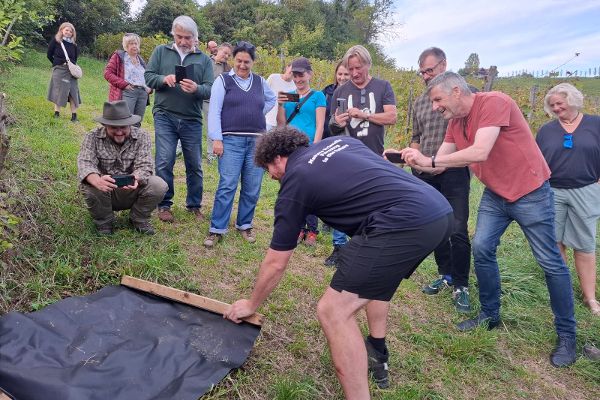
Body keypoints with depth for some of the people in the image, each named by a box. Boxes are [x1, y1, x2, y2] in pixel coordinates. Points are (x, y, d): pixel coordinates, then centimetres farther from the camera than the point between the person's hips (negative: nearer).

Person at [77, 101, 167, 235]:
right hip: (104, 193, 0)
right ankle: (104, 222, -2)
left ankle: (139, 219, 4)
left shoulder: (142, 137, -8)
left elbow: (144, 166, -18)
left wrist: (135, 179, -44)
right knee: (88, 186, -32)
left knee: (159, 186, -25)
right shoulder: (92, 137, -9)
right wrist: (97, 180, -48)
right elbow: (85, 163, -24)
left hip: (132, 193, 1)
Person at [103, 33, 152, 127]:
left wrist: (149, 87, 10)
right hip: (127, 93, -6)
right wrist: (124, 84, -14)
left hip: (143, 93, 6)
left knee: (137, 124, 7)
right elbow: (107, 73, -4)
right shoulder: (118, 56, 5)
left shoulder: (141, 60, 24)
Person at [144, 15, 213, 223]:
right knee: (164, 162, -5)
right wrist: (164, 79, -17)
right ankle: (164, 205, 9)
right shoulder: (160, 51, 8)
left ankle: (194, 205, 22)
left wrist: (196, 89, -23)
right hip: (165, 116, -1)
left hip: (192, 120, 1)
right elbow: (148, 76, 4)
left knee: (194, 165, 7)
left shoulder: (204, 59, 7)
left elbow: (210, 89, -1)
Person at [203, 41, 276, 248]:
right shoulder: (223, 80, 3)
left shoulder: (260, 82, 14)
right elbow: (214, 111, -3)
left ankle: (244, 224, 22)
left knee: (252, 188, 6)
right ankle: (217, 229, -1)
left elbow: (271, 99, 32)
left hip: (256, 141, 4)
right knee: (227, 185, -10)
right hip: (231, 140, -4)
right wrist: (216, 139, -12)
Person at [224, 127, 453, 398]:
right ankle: (376, 356, 42)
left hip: (406, 223, -9)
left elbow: (276, 263, 13)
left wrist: (251, 305, 28)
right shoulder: (338, 141, 24)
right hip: (440, 211, 10)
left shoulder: (294, 184, 6)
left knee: (333, 311, -3)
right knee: (377, 273, 33)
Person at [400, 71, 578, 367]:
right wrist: (408, 159, -12)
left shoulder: (494, 102, -22)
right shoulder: (455, 122, 3)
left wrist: (429, 160, -31)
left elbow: (480, 152, -33)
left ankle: (566, 335, 15)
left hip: (530, 192, -7)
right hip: (495, 194, 7)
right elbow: (439, 163, 2)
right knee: (481, 248, 1)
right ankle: (490, 314, 19)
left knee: (550, 262, 1)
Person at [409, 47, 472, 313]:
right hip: (425, 175, 6)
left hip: (454, 172, -5)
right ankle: (445, 275, 28)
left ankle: (460, 286, 9)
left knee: (457, 231, -6)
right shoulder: (420, 102, 15)